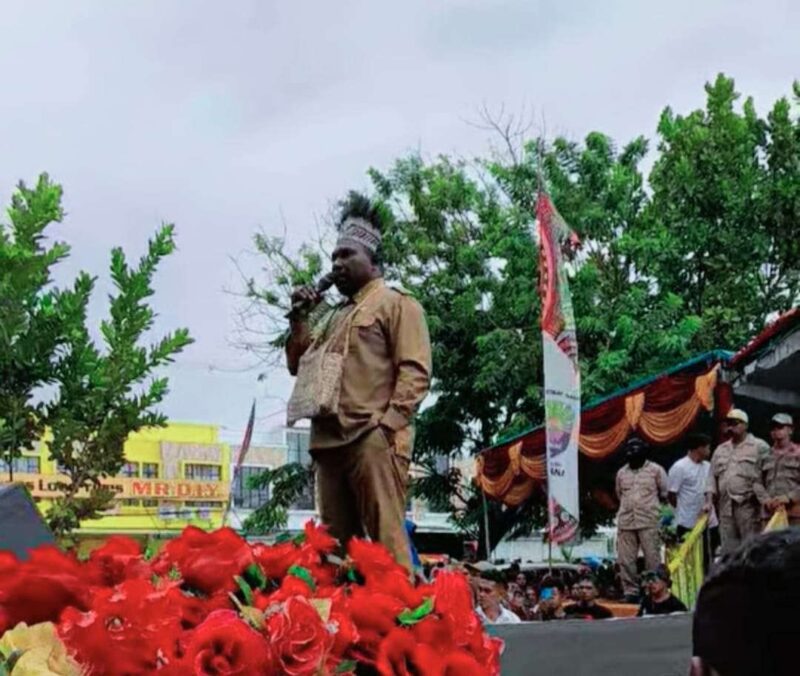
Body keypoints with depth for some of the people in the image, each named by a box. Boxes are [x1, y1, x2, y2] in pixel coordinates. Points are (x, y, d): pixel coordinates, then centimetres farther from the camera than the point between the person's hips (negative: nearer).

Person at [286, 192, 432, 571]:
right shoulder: (336, 317, 28)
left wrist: (387, 423, -18)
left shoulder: (396, 303, 5)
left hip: (373, 439, -8)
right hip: (330, 441, 8)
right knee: (336, 542, 6)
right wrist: (299, 319, 15)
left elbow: (415, 372, -6)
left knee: (385, 538, -14)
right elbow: (300, 367, 29)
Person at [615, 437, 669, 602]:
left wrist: (649, 503, 11)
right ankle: (631, 591, 9)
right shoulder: (621, 473, 14)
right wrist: (629, 506, 14)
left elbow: (665, 493, 7)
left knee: (652, 557, -4)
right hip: (625, 522, 4)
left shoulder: (656, 470, 3)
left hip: (649, 521, -4)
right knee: (626, 559, 1)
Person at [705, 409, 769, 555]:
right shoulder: (721, 449, 19)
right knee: (728, 549, 8)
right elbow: (712, 476, 17)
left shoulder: (759, 447, 0)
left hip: (748, 506, -6)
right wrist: (709, 500, 7)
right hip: (725, 507, 6)